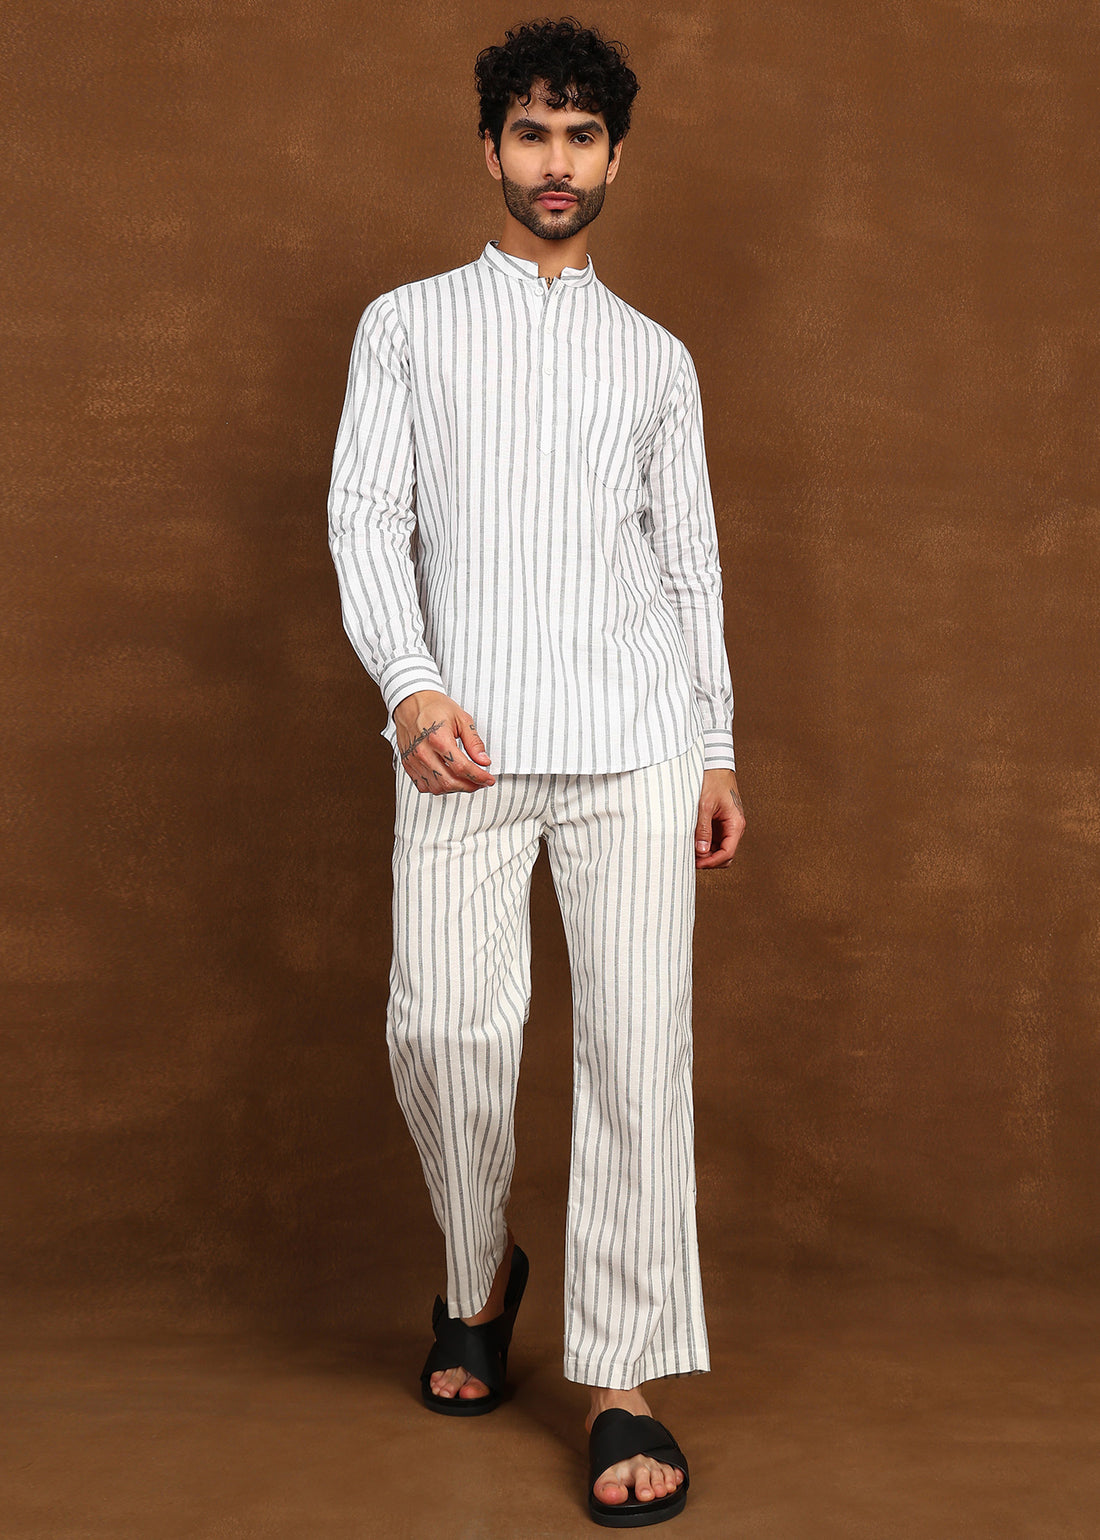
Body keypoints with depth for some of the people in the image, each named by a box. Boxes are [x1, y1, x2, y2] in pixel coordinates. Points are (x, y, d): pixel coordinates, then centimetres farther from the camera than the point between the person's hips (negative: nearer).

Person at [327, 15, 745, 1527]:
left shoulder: (657, 357, 20)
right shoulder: (408, 323, 15)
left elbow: (690, 556, 18)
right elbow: (366, 514, 5)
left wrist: (720, 749, 11)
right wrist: (410, 685, -12)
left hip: (636, 738, 1)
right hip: (466, 734, -1)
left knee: (637, 1039, -6)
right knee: (444, 1026, -8)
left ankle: (623, 1382, 3)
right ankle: (481, 1276, 22)